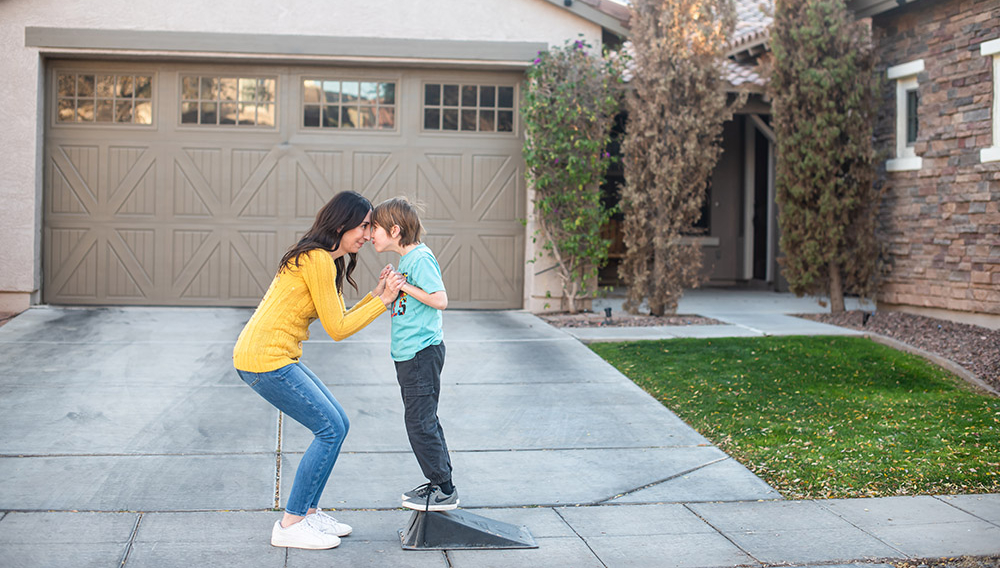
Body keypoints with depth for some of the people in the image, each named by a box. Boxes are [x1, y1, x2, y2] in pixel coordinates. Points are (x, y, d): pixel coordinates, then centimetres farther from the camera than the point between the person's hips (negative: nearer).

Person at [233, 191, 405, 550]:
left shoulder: (326, 260, 15)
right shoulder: (318, 261, -17)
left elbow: (338, 319, 14)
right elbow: (337, 329, -14)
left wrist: (376, 294, 6)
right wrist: (383, 302, -10)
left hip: (278, 357, 10)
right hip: (265, 361, -10)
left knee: (337, 424, 12)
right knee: (331, 429, -7)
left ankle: (308, 512, 20)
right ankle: (290, 525, 1)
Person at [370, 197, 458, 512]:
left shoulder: (420, 258, -16)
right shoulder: (408, 259, 14)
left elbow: (440, 299, -23)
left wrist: (404, 286, -18)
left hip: (421, 352, -10)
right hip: (410, 353, 10)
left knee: (420, 422, -6)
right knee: (424, 420, 16)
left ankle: (444, 491, 1)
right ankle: (439, 482, 25)